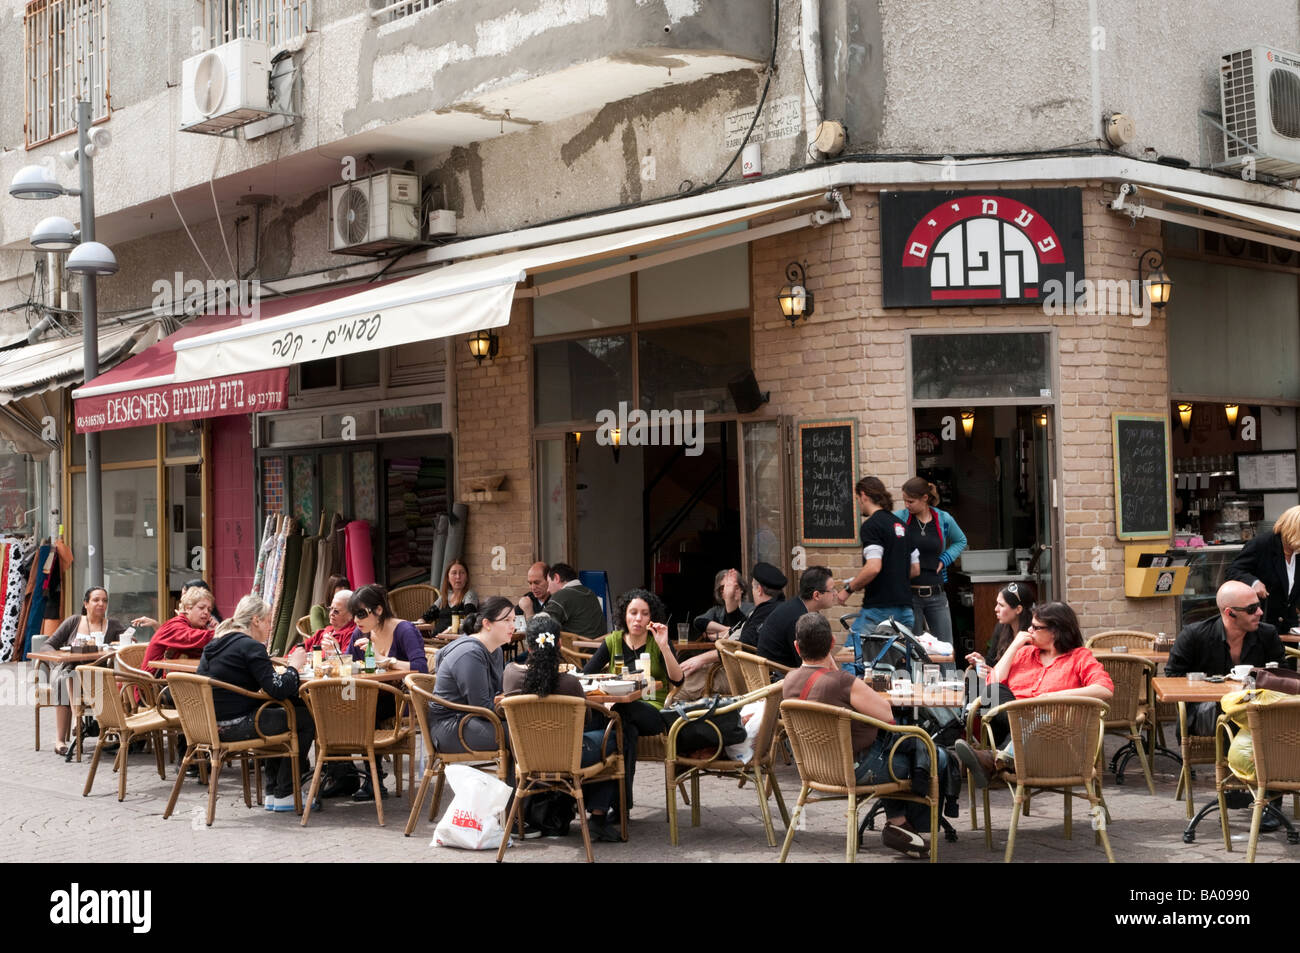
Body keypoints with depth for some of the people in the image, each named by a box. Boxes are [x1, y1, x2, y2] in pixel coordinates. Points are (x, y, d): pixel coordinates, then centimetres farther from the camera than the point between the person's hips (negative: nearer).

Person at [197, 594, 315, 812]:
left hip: (211, 724, 10)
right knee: (307, 718, 1)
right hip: (236, 726, -10)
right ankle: (284, 795, 6)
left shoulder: (213, 645, 14)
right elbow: (277, 690, -19)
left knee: (279, 712, 30)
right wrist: (293, 667, -2)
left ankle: (272, 793, 28)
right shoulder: (250, 647, -14)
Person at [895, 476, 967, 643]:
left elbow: (961, 541, 20)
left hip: (936, 594, 2)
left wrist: (944, 560, 3)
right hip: (908, 594, -2)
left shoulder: (944, 519, 3)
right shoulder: (899, 518, -3)